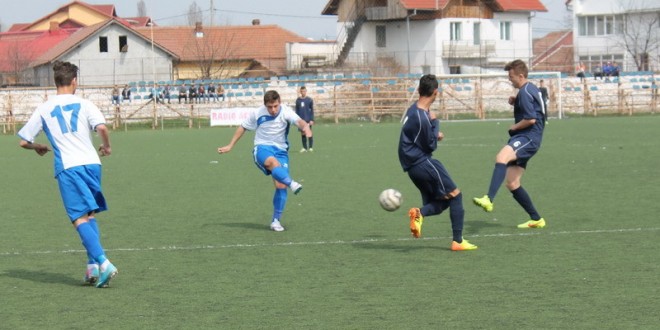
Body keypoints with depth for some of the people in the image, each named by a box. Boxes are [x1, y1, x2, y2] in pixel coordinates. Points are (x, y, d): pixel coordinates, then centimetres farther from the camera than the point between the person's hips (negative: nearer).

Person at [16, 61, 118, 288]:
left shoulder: (43, 109, 10)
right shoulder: (84, 104, 8)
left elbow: (23, 141, 12)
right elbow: (102, 128, -8)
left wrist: (38, 148, 34)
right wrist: (106, 146, 12)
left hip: (68, 167, -2)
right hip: (91, 163, 2)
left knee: (80, 218, -7)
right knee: (90, 215, 15)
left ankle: (102, 263, -23)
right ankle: (93, 265, 3)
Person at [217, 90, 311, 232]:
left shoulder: (285, 112, -9)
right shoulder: (257, 113, -4)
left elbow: (298, 121, -29)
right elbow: (243, 127, 11)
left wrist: (305, 126, -53)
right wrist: (230, 146, 15)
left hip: (281, 150, 1)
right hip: (262, 148, -1)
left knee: (281, 186, -10)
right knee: (273, 162, -38)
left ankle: (276, 221, 1)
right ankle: (292, 184, -61)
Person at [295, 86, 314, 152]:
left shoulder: (309, 100, -2)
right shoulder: (298, 100, 7)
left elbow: (312, 110, 0)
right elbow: (297, 110, 12)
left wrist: (312, 120, -7)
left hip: (308, 119, -3)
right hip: (301, 120, 3)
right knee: (302, 133, 3)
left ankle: (311, 147, 6)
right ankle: (304, 147, 11)